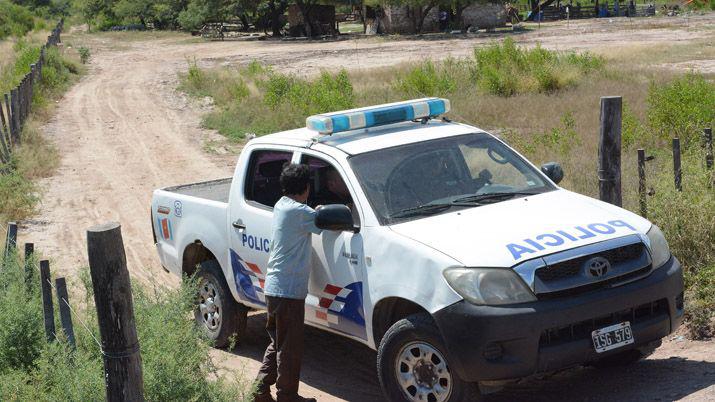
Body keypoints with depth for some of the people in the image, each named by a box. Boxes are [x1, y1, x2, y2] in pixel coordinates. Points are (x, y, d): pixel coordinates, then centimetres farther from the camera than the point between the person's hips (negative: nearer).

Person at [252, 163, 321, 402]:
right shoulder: (299, 211, -17)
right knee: (290, 348, 2)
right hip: (288, 290, -9)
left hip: (273, 287, 9)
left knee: (278, 343, 19)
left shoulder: (281, 205, 10)